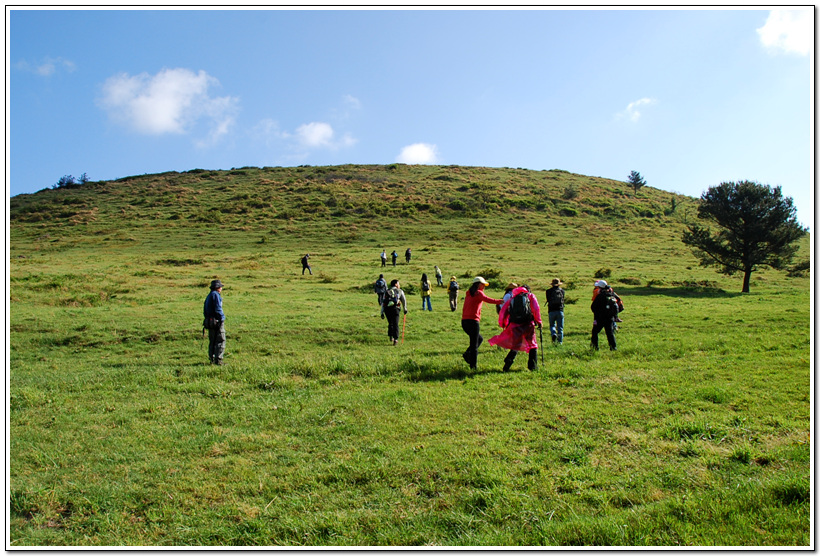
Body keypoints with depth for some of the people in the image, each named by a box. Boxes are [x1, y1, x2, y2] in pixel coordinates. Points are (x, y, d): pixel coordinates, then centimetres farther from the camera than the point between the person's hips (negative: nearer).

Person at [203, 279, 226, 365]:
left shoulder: (209, 296, 19)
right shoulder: (215, 294, -10)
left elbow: (205, 311, 21)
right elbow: (218, 309, -18)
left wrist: (207, 319, 20)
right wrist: (221, 318, -16)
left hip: (209, 321, 10)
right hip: (217, 321, -10)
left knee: (212, 341, 14)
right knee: (220, 341, -7)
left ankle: (212, 359, 18)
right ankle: (218, 360, -9)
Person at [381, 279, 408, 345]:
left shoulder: (387, 292, 22)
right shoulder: (400, 291, 16)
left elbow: (383, 303, 14)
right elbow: (404, 300, 18)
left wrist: (382, 313, 11)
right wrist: (405, 309, 30)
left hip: (387, 309, 3)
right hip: (395, 309, -3)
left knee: (390, 323, 21)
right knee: (395, 324, -5)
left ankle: (391, 337, 20)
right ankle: (395, 339, -16)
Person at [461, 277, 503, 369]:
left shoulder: (468, 294, 19)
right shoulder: (478, 293, -6)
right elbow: (488, 299, -24)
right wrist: (501, 301, -31)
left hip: (464, 321, 8)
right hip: (473, 321, -8)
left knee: (479, 339, 23)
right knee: (474, 344, 0)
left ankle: (467, 354, 7)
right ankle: (473, 365, 2)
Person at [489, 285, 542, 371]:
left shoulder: (511, 298, 21)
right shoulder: (530, 295, 15)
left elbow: (503, 312, 15)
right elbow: (536, 308, 1)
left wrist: (503, 325, 22)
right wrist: (538, 321, 4)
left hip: (515, 325, 2)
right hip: (528, 324, -2)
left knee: (515, 346, 14)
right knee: (532, 345, 13)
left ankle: (507, 363, -2)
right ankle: (533, 366, 8)